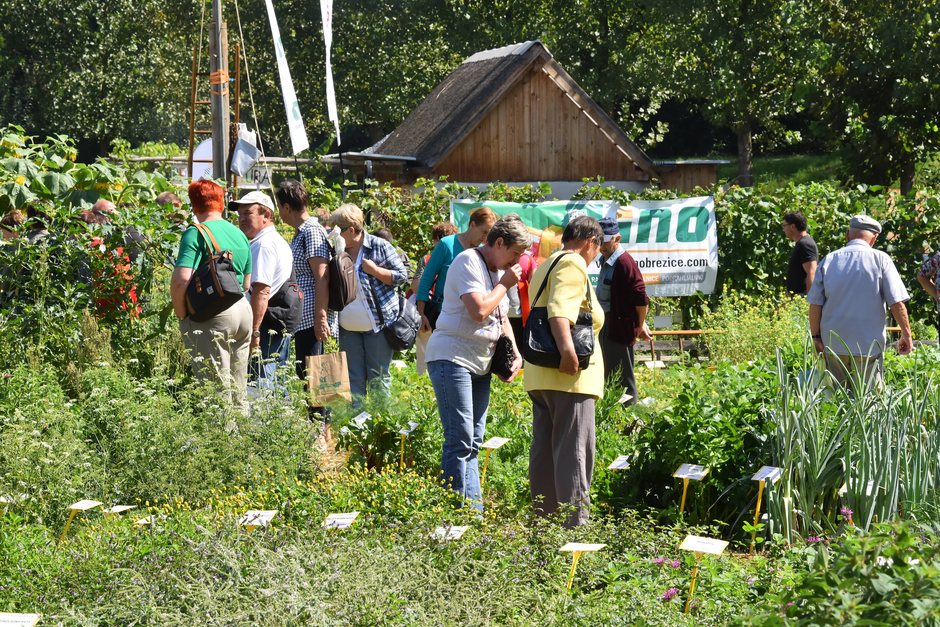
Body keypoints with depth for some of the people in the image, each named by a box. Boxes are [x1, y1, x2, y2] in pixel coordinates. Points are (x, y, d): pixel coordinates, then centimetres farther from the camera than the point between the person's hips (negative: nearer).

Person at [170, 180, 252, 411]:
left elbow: (180, 280, -21)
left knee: (217, 391, -3)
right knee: (238, 389, 16)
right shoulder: (239, 234, 12)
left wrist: (181, 314, -9)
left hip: (212, 316, -7)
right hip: (243, 310, 7)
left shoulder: (196, 234, -11)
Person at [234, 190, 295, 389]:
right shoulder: (278, 242, 21)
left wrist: (253, 332, -23)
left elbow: (262, 291, -21)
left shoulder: (264, 245, -12)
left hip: (264, 327, -11)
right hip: (280, 328, 11)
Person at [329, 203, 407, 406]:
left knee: (378, 379, 1)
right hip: (349, 328, 5)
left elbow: (401, 276, -3)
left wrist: (374, 270, -16)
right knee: (353, 379, 7)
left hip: (378, 324, -5)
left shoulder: (379, 247, -5)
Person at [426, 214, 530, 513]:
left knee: (473, 442, 8)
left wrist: (516, 354, 12)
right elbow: (479, 311, -21)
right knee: (460, 439, -12)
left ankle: (474, 511, 9)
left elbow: (502, 318, 26)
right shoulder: (468, 262, -10)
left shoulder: (499, 270, 17)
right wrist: (504, 285, -8)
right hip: (452, 358, -9)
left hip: (481, 364, 9)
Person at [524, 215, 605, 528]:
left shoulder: (544, 267, 24)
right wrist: (567, 349, -34)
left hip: (538, 375, 10)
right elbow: (559, 309, -23)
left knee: (544, 449, 9)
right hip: (569, 375, -9)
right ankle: (575, 524, -12)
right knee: (574, 451, -10)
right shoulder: (573, 264, -6)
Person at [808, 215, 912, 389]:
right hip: (868, 346, -3)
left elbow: (815, 304, 3)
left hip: (833, 344, 3)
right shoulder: (881, 259, -4)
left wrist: (816, 336, 11)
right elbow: (897, 302, -7)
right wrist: (906, 334, 2)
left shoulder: (828, 260, 5)